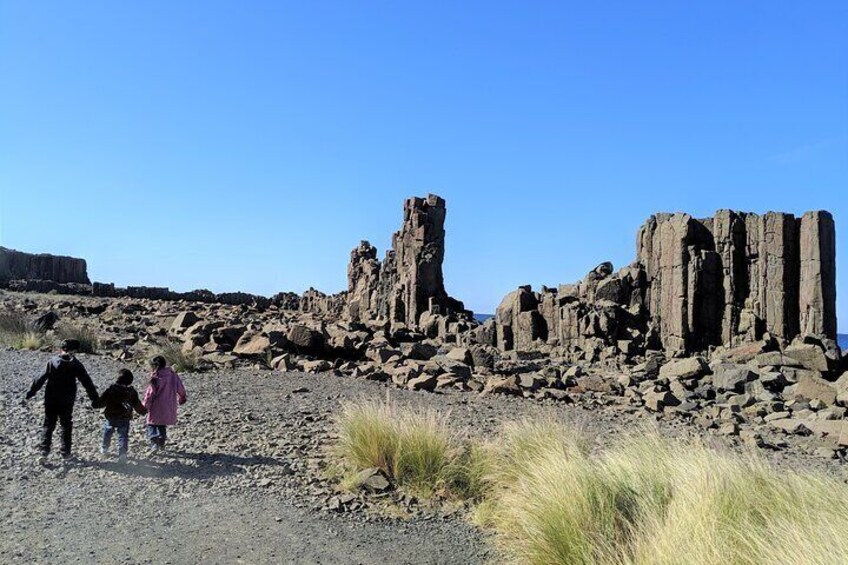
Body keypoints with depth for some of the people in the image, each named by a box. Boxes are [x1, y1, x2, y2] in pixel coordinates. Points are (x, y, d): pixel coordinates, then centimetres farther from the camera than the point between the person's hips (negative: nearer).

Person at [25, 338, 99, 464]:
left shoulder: (52, 362, -4)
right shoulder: (76, 364, -6)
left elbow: (40, 379, -6)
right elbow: (87, 382, -4)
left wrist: (30, 393, 3)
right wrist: (95, 398, 2)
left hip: (50, 401, 1)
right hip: (67, 402, -1)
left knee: (48, 425, 11)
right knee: (66, 426, 11)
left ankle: (44, 451, 0)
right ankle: (65, 453, 12)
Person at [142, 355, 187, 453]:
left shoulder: (156, 378, -16)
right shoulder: (173, 375, 1)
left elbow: (150, 393, -14)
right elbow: (181, 389, 10)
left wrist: (145, 405, -2)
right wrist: (182, 398, 29)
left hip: (156, 408, -6)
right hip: (169, 408, 6)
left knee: (151, 425, 6)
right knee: (162, 426, 24)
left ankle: (154, 443, -12)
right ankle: (161, 443, 31)